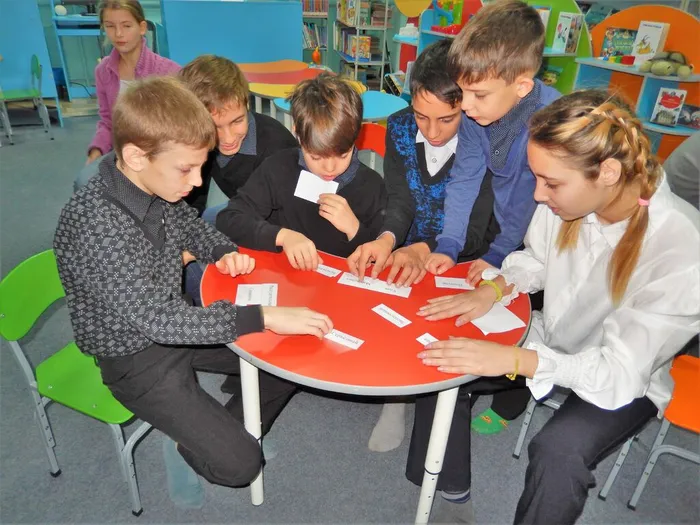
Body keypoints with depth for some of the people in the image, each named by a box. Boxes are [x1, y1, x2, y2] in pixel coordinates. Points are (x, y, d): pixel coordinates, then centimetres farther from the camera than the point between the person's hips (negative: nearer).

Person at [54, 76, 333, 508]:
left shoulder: (155, 183, -10)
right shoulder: (94, 225, -33)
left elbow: (190, 224, 11)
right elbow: (156, 317, -35)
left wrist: (224, 251, -10)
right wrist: (264, 317, -37)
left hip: (178, 323, 7)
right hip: (138, 357, -7)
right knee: (240, 464, -10)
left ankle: (223, 431, 22)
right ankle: (188, 448, 22)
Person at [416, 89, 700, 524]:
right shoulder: (568, 197, -19)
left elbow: (621, 371, -28)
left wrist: (514, 359, -37)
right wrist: (493, 289, -16)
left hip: (623, 381, -4)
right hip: (550, 341, 5)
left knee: (559, 451, -31)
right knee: (443, 365, -9)